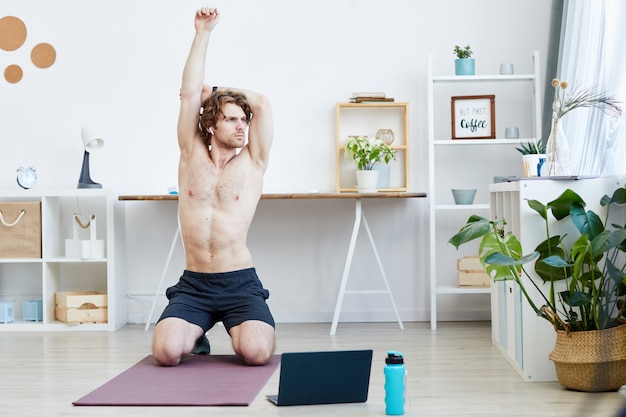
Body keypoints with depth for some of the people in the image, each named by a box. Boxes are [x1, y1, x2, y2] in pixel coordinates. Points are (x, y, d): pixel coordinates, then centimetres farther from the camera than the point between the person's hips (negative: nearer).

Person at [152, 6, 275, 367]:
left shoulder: (252, 163, 5)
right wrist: (203, 33, 2)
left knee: (257, 353, -25)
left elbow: (263, 104, -3)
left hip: (240, 283, -1)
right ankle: (196, 338, 17)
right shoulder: (192, 157, 8)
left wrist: (216, 91, 11)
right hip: (193, 284, 1)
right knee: (166, 352, -22)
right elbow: (189, 96, 2)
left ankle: (249, 329, 16)